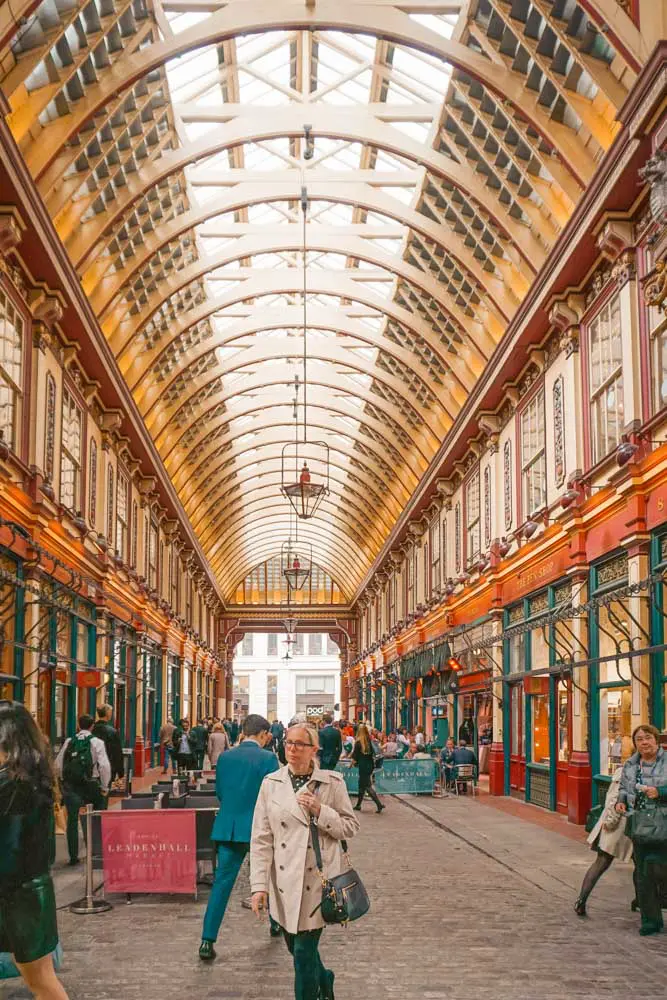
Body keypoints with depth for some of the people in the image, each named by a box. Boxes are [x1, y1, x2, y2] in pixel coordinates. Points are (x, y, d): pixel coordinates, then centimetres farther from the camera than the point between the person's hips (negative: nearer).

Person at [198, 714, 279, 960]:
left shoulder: (224, 758, 3)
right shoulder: (267, 758, -10)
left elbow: (219, 792, 11)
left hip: (228, 827, 2)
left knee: (222, 883, 2)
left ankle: (208, 940, -5)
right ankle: (276, 922, 38)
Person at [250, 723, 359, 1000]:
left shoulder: (332, 782, -4)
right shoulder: (271, 783, 0)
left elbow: (351, 827, 0)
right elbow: (261, 838, 0)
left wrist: (320, 811, -16)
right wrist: (259, 885, -5)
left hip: (318, 879, -3)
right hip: (284, 881, 3)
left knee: (304, 951, -5)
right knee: (294, 945, 18)